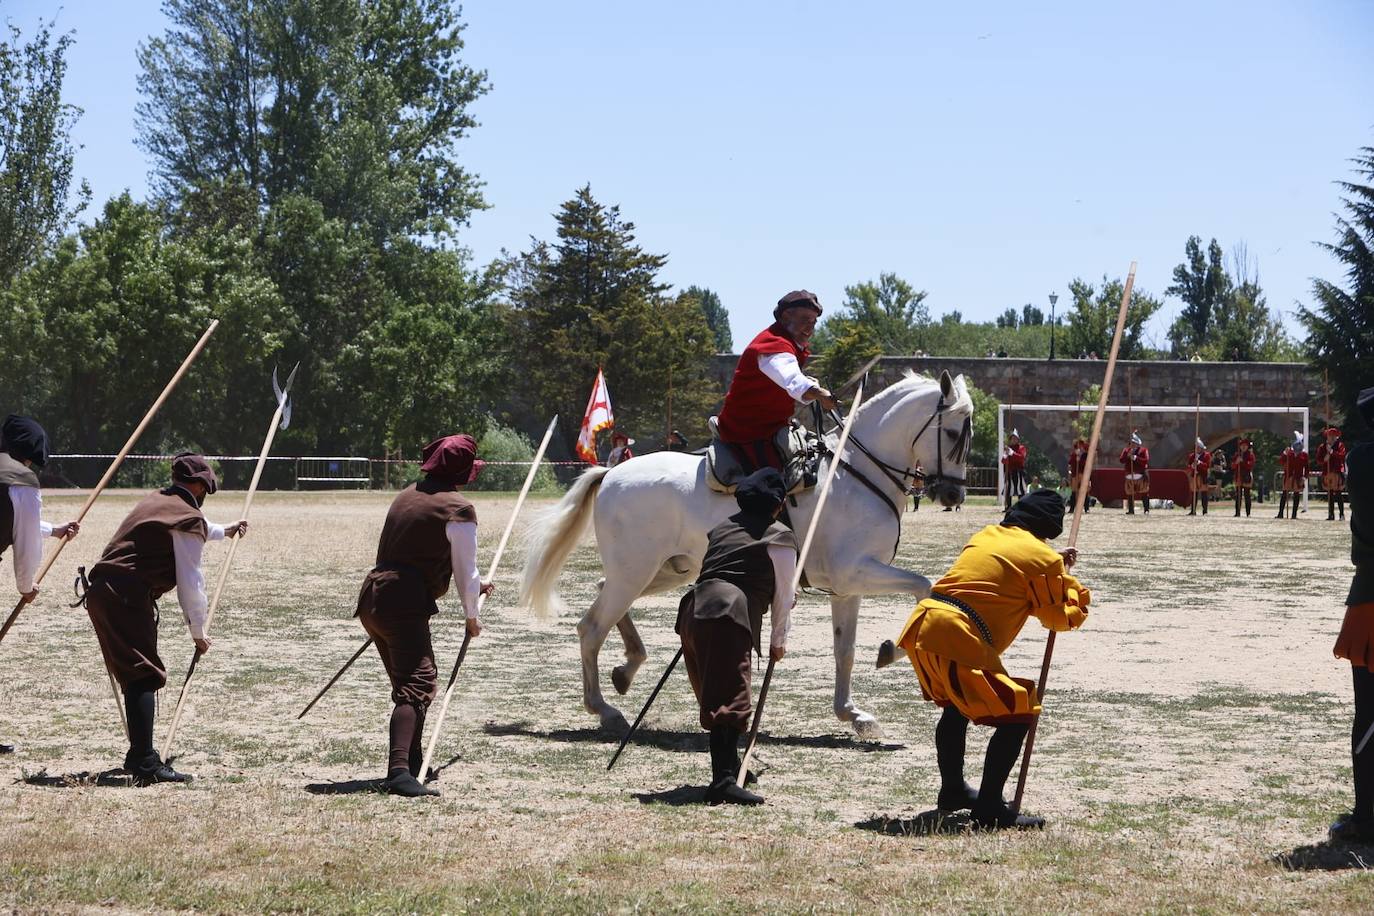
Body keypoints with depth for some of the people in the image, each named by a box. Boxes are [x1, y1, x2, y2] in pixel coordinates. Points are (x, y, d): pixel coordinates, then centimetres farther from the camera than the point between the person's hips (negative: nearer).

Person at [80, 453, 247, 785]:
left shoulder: (154, 502, 24)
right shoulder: (189, 518, -3)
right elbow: (190, 584, -6)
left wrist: (223, 532, 65)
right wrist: (198, 633, 6)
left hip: (100, 592, 9)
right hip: (127, 597, -9)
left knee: (134, 675, 18)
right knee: (146, 676, -13)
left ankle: (139, 756, 23)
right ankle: (145, 764, -23)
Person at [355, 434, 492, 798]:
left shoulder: (406, 496, 21)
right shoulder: (458, 509, -4)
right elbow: (466, 571, 1)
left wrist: (472, 585, 46)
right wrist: (472, 617, 19)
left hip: (373, 593, 9)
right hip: (404, 604, -9)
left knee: (408, 681, 21)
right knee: (417, 684, -15)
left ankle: (413, 763, 28)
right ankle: (400, 771, -31)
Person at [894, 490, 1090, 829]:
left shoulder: (987, 535, 24)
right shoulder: (1043, 558, 3)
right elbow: (1061, 617, 10)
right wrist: (1071, 584, 28)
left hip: (921, 625, 8)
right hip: (960, 639, -8)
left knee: (957, 704, 31)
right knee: (1017, 714, -2)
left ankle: (952, 789, 42)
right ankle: (989, 807, -6)